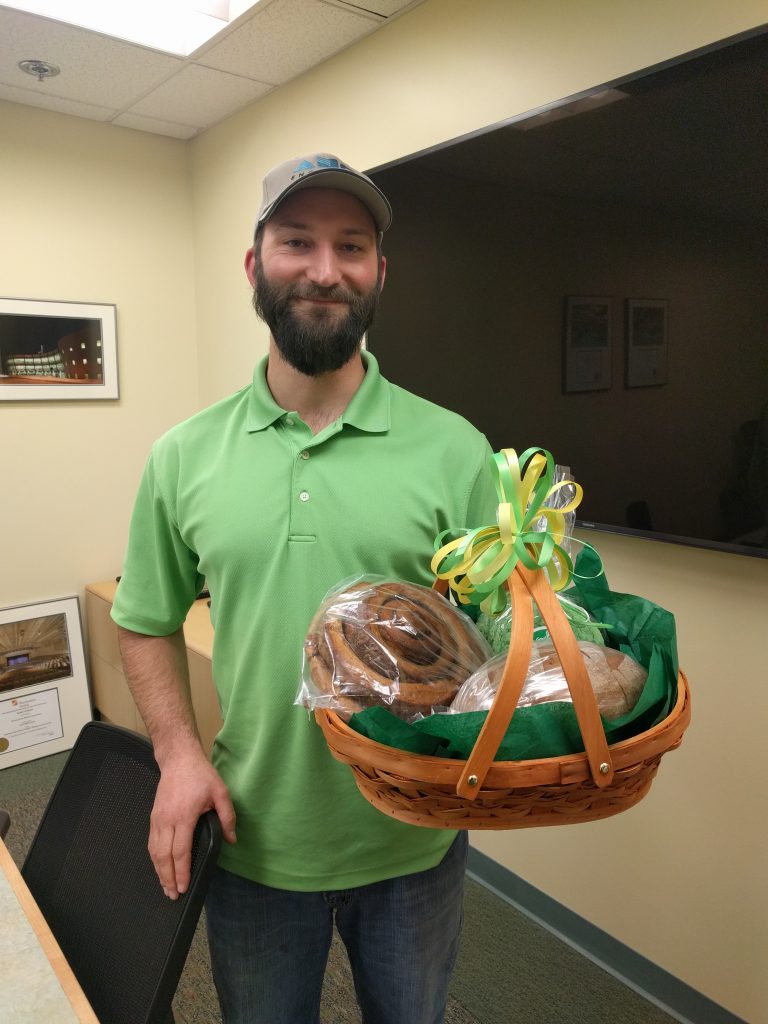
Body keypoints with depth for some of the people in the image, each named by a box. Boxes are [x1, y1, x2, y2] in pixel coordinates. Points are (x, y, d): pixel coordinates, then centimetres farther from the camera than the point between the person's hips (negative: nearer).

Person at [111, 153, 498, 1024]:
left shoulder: (453, 448, -11)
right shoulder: (183, 457, -6)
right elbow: (146, 624, 3)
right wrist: (179, 751, -9)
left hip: (414, 844, 0)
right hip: (252, 844, 1)